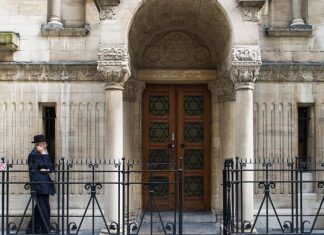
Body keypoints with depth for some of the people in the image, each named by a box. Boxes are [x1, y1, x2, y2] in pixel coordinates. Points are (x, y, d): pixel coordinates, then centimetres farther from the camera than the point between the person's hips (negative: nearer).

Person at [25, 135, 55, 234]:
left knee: (40, 208, 15)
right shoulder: (33, 154, -10)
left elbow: (50, 167, 13)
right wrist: (44, 154, -12)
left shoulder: (41, 154, 18)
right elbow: (44, 165, -18)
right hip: (38, 184, -10)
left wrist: (46, 169, -7)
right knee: (44, 209, -10)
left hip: (44, 183, 10)